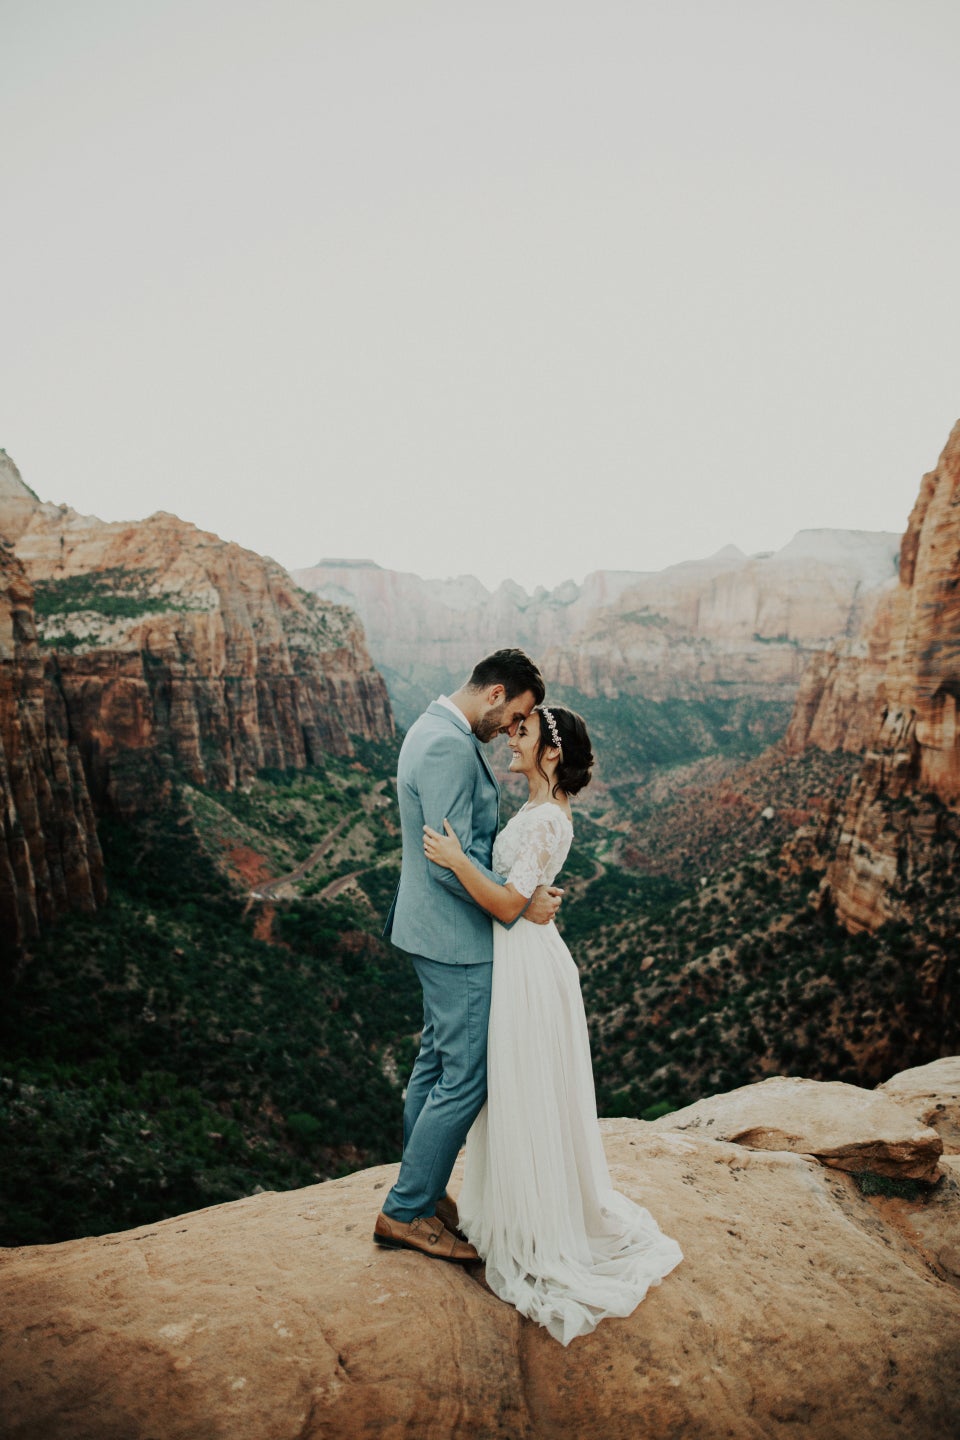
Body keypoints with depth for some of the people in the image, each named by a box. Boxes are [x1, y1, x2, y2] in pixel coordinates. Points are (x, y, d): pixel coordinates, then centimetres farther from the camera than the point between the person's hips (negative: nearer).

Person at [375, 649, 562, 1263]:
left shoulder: (437, 730, 10)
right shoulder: (449, 748, -24)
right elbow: (451, 862, -27)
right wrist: (522, 901, -18)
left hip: (437, 931, 11)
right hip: (457, 938, -11)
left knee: (437, 1061, 21)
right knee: (466, 1078, 2)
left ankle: (422, 1191, 36)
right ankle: (405, 1212, 19)